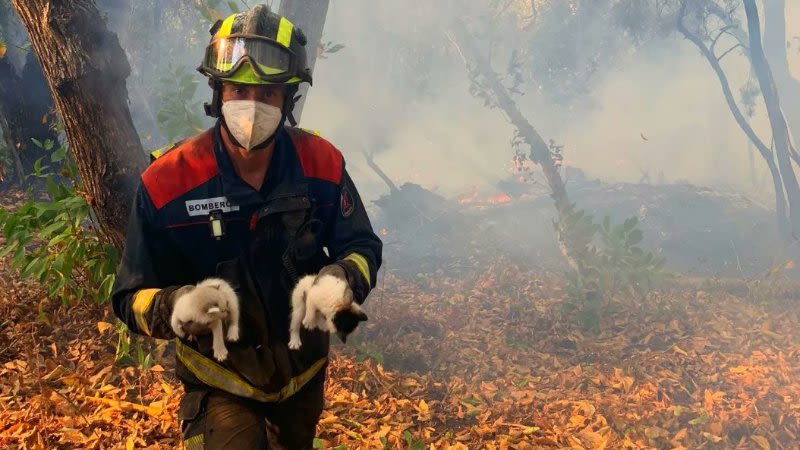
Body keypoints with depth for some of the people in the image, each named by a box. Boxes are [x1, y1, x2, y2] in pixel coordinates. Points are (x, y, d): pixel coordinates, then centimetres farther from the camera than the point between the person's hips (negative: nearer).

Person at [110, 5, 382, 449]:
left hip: (304, 370, 4)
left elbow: (362, 245, -6)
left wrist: (344, 277, -29)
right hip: (220, 382, -3)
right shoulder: (167, 180, -23)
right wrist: (173, 307, -39)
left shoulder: (322, 164, -17)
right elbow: (131, 298, -17)